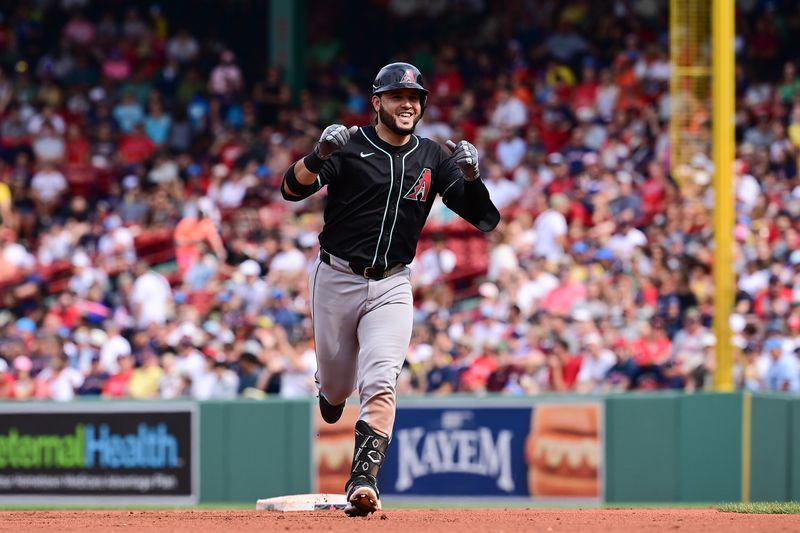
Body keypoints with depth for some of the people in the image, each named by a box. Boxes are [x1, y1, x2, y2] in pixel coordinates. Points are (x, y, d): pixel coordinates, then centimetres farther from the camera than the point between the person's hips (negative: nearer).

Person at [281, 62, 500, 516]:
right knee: (336, 384, 12)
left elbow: (485, 218, -1)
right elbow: (293, 189, -18)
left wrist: (471, 177, -20)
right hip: (337, 278, -1)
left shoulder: (433, 158, 4)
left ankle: (363, 479, -22)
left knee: (380, 384, -18)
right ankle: (331, 389, 49)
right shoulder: (349, 147, -5)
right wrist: (320, 155, -38)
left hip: (392, 286, 1)